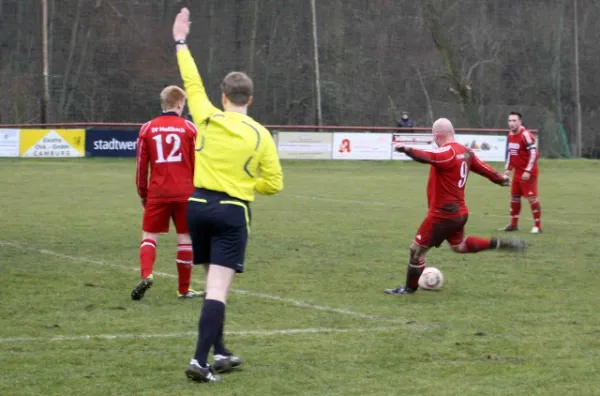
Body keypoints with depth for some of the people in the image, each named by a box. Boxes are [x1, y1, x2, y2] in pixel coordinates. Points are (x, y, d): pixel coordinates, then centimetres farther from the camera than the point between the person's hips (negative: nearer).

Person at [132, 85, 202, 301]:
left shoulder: (148, 129, 4)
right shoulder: (189, 128, -1)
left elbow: (141, 165, 5)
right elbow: (198, 163, 0)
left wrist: (143, 194, 15)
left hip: (157, 193, 1)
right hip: (185, 193, -1)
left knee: (149, 236, 8)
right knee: (185, 239, 8)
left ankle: (146, 275, -17)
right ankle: (184, 289, 13)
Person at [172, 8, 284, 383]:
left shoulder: (208, 119, -1)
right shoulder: (260, 135, -4)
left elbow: (193, 84, 15)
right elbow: (274, 184, 1)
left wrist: (182, 43, 26)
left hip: (199, 206, 3)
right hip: (232, 212, -3)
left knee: (214, 283, 18)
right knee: (218, 289, -8)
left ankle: (221, 353, 25)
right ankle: (201, 360, -20)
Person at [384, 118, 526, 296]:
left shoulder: (447, 152, -21)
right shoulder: (465, 151, 6)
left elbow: (428, 157, -39)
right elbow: (482, 167, 17)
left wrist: (406, 150, -48)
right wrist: (500, 178, 32)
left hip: (443, 214, -9)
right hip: (459, 212, 9)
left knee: (417, 249, 2)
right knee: (458, 245, 31)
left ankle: (410, 287, 12)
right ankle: (499, 243, 23)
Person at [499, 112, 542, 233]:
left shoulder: (525, 135, -19)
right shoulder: (510, 135, 9)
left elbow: (534, 154, -21)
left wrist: (528, 171, -22)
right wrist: (508, 169, 15)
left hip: (528, 173, -9)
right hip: (518, 172, 9)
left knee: (532, 198, -7)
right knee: (514, 198, 12)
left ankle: (537, 226, -1)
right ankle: (513, 224, 22)